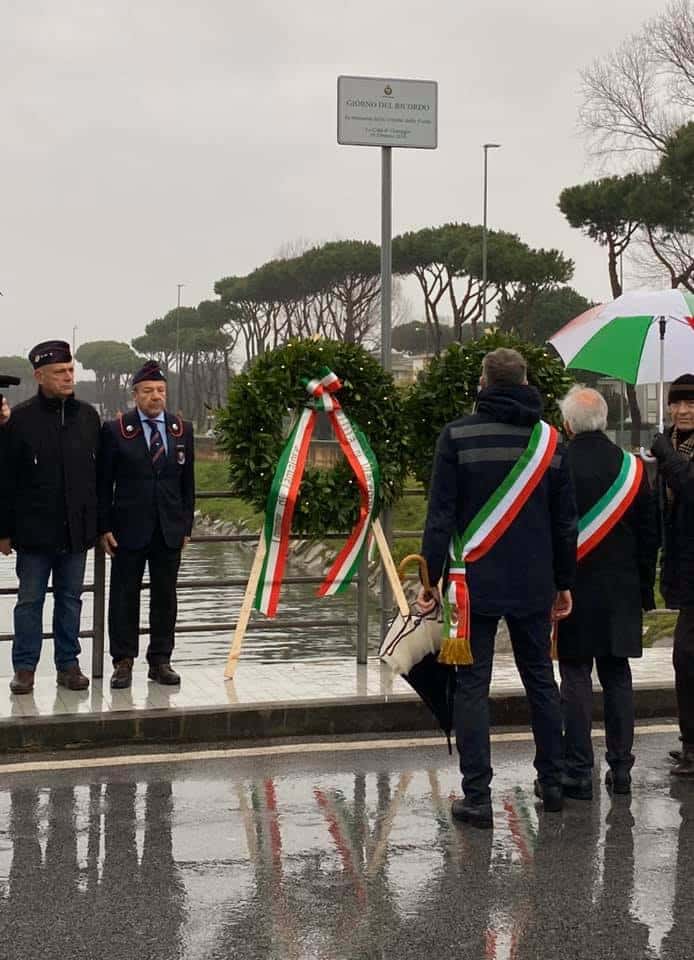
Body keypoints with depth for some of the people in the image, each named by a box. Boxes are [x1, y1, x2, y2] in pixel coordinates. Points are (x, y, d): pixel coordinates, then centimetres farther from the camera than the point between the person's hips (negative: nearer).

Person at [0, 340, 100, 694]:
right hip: (35, 529, -3)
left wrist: (96, 524, 9)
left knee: (70, 599, 10)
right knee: (30, 600, 4)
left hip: (76, 529, 3)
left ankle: (68, 665, 18)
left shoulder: (88, 416, 7)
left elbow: (98, 473, 12)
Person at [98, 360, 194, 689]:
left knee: (165, 596, 7)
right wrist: (104, 528, -7)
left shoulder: (182, 430, 8)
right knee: (124, 596, 2)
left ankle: (160, 660, 15)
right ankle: (123, 661, 8)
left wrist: (186, 526, 7)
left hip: (169, 530, 3)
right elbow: (104, 484, -2)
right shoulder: (114, 430, -2)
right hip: (128, 528, -3)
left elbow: (187, 482, 11)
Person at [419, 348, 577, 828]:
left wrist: (431, 578, -5)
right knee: (541, 679, 17)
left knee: (473, 686, 1)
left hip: (475, 584, -3)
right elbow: (565, 521, 8)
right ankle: (552, 782, 24)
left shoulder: (458, 436, -7)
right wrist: (564, 582, 16)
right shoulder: (550, 440, 4)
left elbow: (441, 515, -10)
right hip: (534, 586, 3)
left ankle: (477, 796, -1)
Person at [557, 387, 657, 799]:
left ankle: (578, 772, 1)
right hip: (621, 592, 4)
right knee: (617, 678, 11)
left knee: (576, 678, 0)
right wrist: (644, 588, 14)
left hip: (573, 590, -4)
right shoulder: (632, 468, 2)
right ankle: (621, 769, 16)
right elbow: (651, 534, 7)